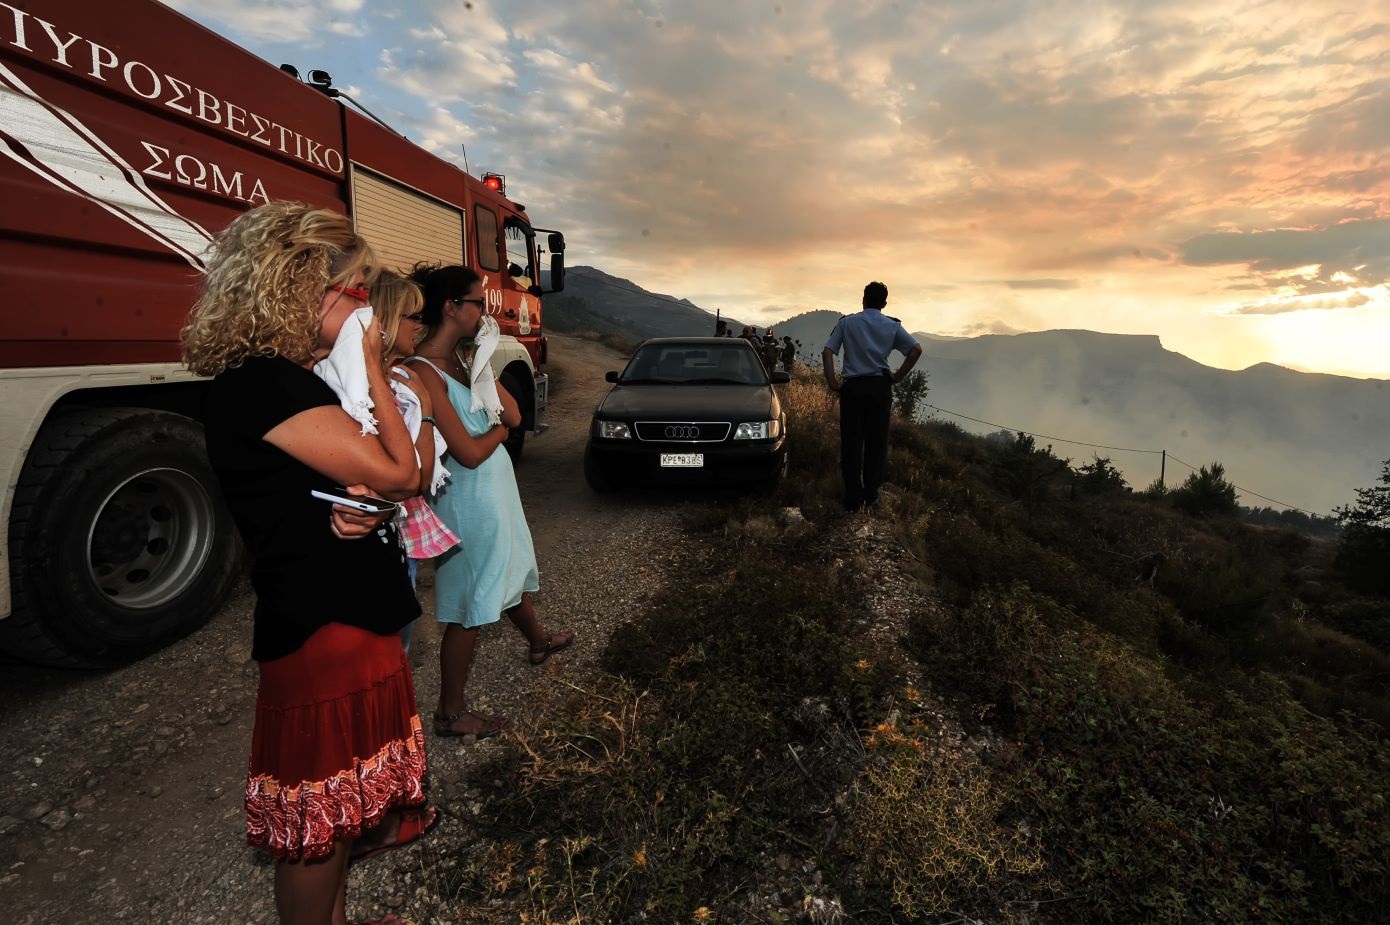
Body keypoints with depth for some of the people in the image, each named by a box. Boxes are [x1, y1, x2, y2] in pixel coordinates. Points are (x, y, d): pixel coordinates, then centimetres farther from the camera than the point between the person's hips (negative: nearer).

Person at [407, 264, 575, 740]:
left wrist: (485, 360, -10)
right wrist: (500, 427, -5)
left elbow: (514, 415, 0)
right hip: (470, 499, -9)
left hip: (496, 491, 9)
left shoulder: (461, 358, 5)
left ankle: (539, 641, 54)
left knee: (512, 570, 29)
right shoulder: (423, 371, -22)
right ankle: (451, 713, 21)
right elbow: (470, 453, -25)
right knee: (470, 609, 3)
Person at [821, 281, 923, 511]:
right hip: (880, 387, 1)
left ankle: (853, 499, 3)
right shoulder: (892, 326, 7)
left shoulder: (847, 322, 5)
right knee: (876, 443, 9)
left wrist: (832, 382, -4)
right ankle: (871, 496, 14)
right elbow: (916, 350, -3)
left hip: (852, 387, 0)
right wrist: (897, 377, 2)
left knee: (851, 444, 3)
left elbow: (827, 352, -5)